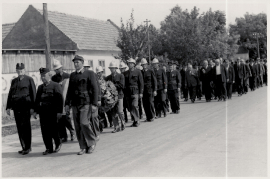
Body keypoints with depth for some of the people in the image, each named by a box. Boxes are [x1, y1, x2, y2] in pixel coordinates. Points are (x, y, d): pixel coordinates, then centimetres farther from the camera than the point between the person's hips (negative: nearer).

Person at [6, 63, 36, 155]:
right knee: (19, 128, 6)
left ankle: (27, 147, -2)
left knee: (25, 126, -8)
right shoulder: (14, 81, 18)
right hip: (16, 107, 5)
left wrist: (32, 107, -8)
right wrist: (8, 107, 10)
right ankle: (24, 147, 13)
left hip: (26, 107, -5)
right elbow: (10, 94, 18)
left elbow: (33, 94, -1)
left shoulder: (29, 79, 3)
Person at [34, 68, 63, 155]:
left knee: (53, 129, -5)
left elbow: (60, 99, -6)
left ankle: (58, 143, 18)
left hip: (52, 112, -5)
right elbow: (37, 99, 19)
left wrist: (59, 111, -13)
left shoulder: (56, 86, -1)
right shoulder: (40, 87, 17)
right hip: (43, 112, 5)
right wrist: (36, 111, 10)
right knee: (45, 131, 3)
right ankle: (49, 148, 10)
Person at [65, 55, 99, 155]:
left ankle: (92, 141, 6)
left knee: (84, 123, -16)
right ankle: (83, 147, 11)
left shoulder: (90, 73, 1)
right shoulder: (72, 75, 17)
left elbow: (95, 89, -4)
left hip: (86, 103, -5)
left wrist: (94, 104, -12)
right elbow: (70, 90, 19)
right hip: (75, 104, 5)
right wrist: (67, 104, 11)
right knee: (78, 127, 3)